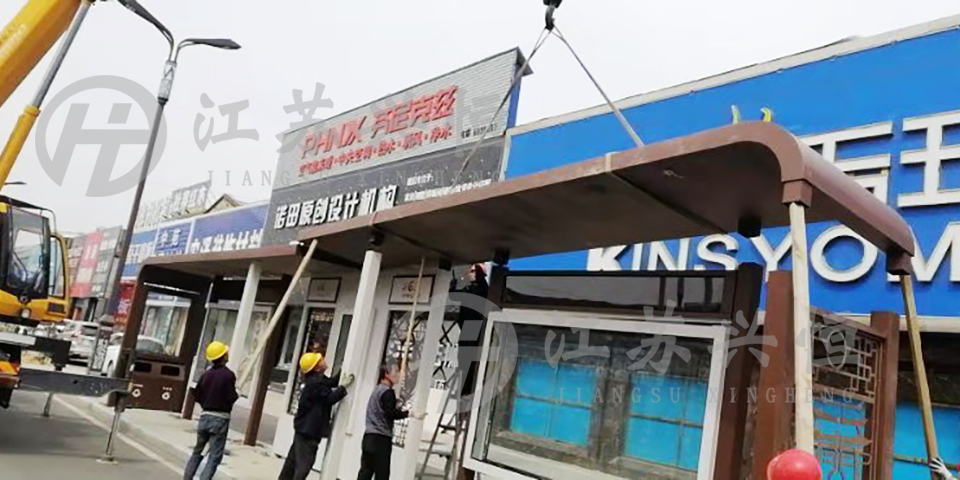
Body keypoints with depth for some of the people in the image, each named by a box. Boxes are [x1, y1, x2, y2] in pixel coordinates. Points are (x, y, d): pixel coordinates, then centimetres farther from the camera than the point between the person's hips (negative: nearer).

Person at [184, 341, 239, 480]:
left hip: (205, 416, 6)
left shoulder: (206, 374, 3)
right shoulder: (228, 375, -14)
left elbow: (197, 395, 7)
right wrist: (236, 395, 5)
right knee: (214, 457, -1)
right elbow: (232, 397, -17)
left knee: (197, 452, 20)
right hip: (220, 418, -6)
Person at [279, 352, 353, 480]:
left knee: (294, 458, 19)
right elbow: (330, 398, -20)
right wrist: (343, 386, -12)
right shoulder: (315, 382, -22)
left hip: (304, 427, 10)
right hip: (309, 429, -10)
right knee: (305, 462, -7)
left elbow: (330, 383, 20)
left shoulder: (316, 378, 9)